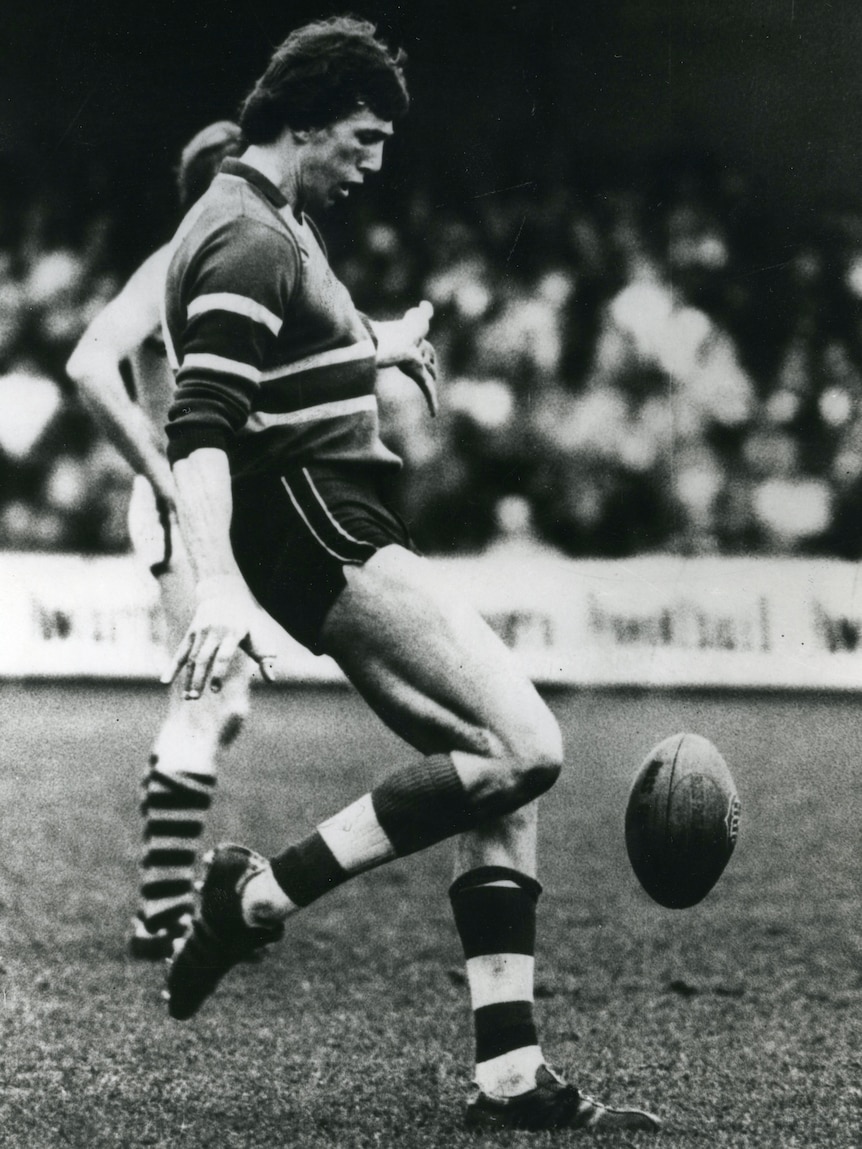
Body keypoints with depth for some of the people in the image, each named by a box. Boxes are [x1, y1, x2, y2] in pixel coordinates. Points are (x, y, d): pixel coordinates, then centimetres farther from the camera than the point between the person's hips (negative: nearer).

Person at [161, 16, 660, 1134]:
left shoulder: (270, 225, 19)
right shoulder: (248, 242, -14)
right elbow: (198, 427, -25)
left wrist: (364, 348, 50)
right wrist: (219, 585, -35)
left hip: (342, 535, 11)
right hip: (322, 535, -11)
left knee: (505, 766, 4)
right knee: (522, 748, -19)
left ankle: (508, 1074, 0)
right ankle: (261, 892, -15)